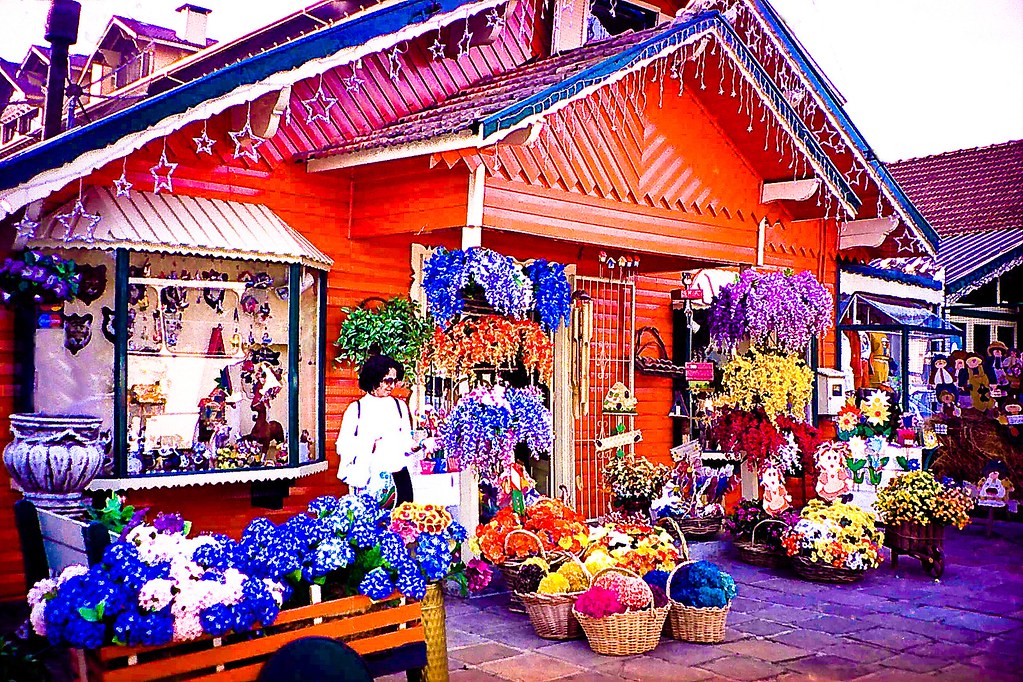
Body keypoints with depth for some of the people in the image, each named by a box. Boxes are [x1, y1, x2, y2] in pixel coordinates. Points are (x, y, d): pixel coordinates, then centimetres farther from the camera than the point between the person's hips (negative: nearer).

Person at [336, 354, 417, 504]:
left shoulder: (400, 406, 15)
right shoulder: (356, 409, 6)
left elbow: (406, 441, 15)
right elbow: (342, 446, 2)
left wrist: (412, 446, -6)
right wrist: (366, 445, -15)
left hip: (397, 476, 2)